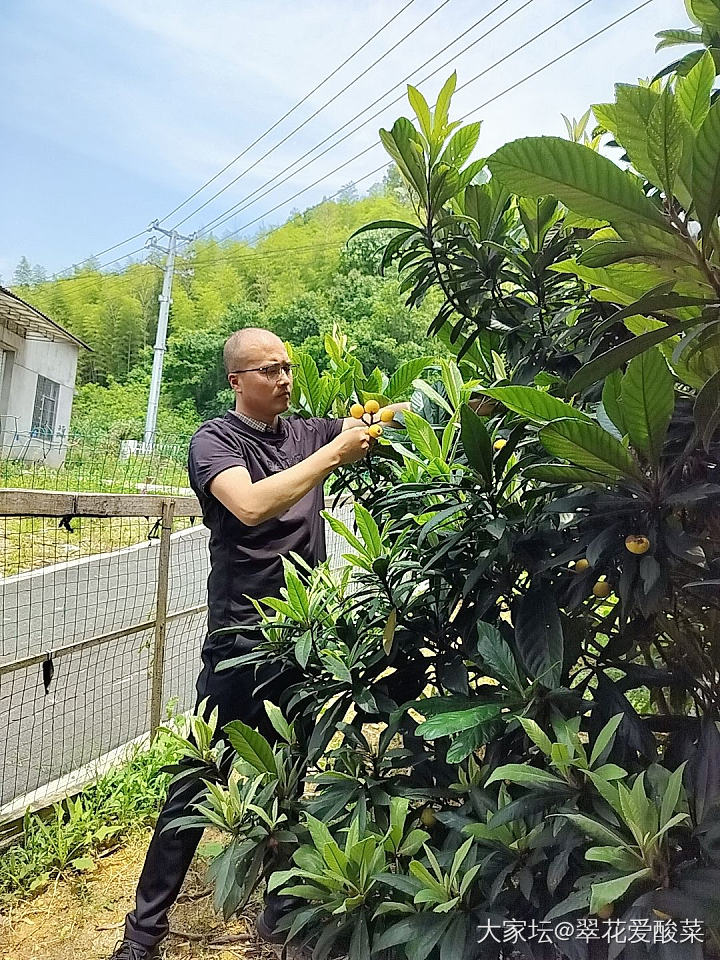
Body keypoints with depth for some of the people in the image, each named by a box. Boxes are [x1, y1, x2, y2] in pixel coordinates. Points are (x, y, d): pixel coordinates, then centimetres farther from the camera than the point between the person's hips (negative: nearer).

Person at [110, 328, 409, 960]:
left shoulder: (308, 431, 10)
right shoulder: (215, 440, -6)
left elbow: (386, 415, 6)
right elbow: (252, 506, -25)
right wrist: (334, 452, -23)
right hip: (242, 636, -5)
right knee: (201, 777, 3)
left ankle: (281, 909, 35)